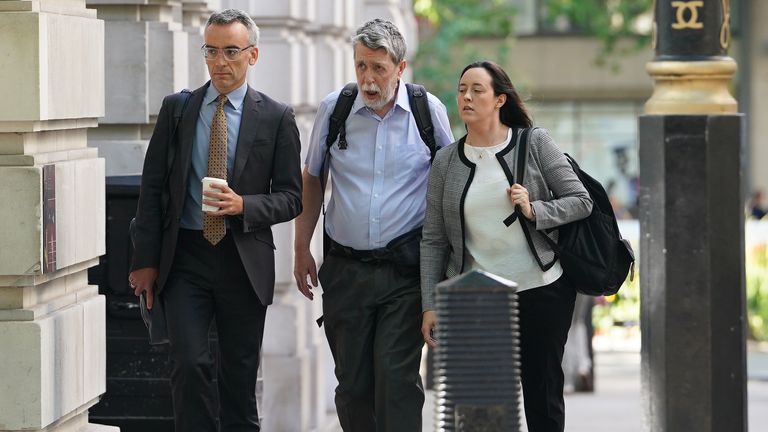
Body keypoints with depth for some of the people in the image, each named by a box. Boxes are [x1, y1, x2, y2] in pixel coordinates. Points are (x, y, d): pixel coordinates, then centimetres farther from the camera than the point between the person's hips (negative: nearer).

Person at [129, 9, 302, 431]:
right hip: (184, 258, 0)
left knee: (240, 375, 6)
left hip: (245, 261, 0)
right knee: (190, 364, -13)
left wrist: (244, 205, -18)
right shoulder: (176, 109, 5)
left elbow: (290, 197, 2)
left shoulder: (276, 118, 1)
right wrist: (145, 260, -1)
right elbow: (152, 187, 5)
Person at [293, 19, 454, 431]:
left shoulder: (429, 111, -2)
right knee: (352, 382, 6)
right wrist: (301, 249, 13)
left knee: (397, 376, -12)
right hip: (345, 269, 2)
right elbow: (311, 180, 14)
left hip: (405, 269, -2)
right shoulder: (333, 109, 1)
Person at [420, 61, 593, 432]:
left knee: (543, 396, 4)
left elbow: (581, 202, 0)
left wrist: (534, 211, -17)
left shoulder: (534, 144, 0)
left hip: (542, 292, -1)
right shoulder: (446, 162, 6)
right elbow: (433, 240, 6)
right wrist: (429, 304, 0)